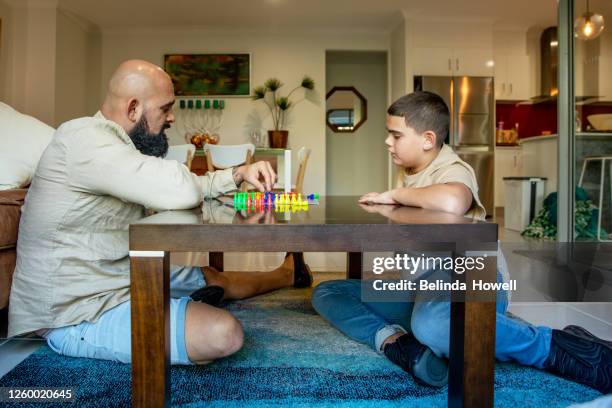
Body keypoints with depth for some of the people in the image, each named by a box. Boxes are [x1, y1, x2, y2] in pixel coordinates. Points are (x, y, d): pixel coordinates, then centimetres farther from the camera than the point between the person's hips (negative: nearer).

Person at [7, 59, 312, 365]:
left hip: (121, 277, 10)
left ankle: (286, 275, 46)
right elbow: (182, 191, -36)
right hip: (78, 314, -10)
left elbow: (170, 187, 17)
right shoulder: (85, 138, -25)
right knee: (223, 334, -24)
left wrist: (239, 174, 5)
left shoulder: (116, 141, 8)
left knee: (213, 278, 22)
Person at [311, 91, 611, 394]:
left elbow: (451, 202, -38)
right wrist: (386, 202, 12)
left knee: (431, 322, -46)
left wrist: (396, 193, -22)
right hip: (420, 288, 9)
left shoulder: (452, 170, -13)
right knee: (326, 293, 2)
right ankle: (393, 340, -25)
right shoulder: (413, 174, 14)